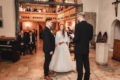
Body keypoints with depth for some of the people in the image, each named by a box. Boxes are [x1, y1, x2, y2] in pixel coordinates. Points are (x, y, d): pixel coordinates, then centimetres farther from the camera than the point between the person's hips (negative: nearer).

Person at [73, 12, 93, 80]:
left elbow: (76, 38, -19)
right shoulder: (90, 26, 2)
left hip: (79, 49, -5)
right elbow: (90, 37, 7)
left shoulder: (78, 25, -16)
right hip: (86, 48, 6)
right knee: (86, 65, 16)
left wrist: (73, 39, 2)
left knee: (79, 65, 4)